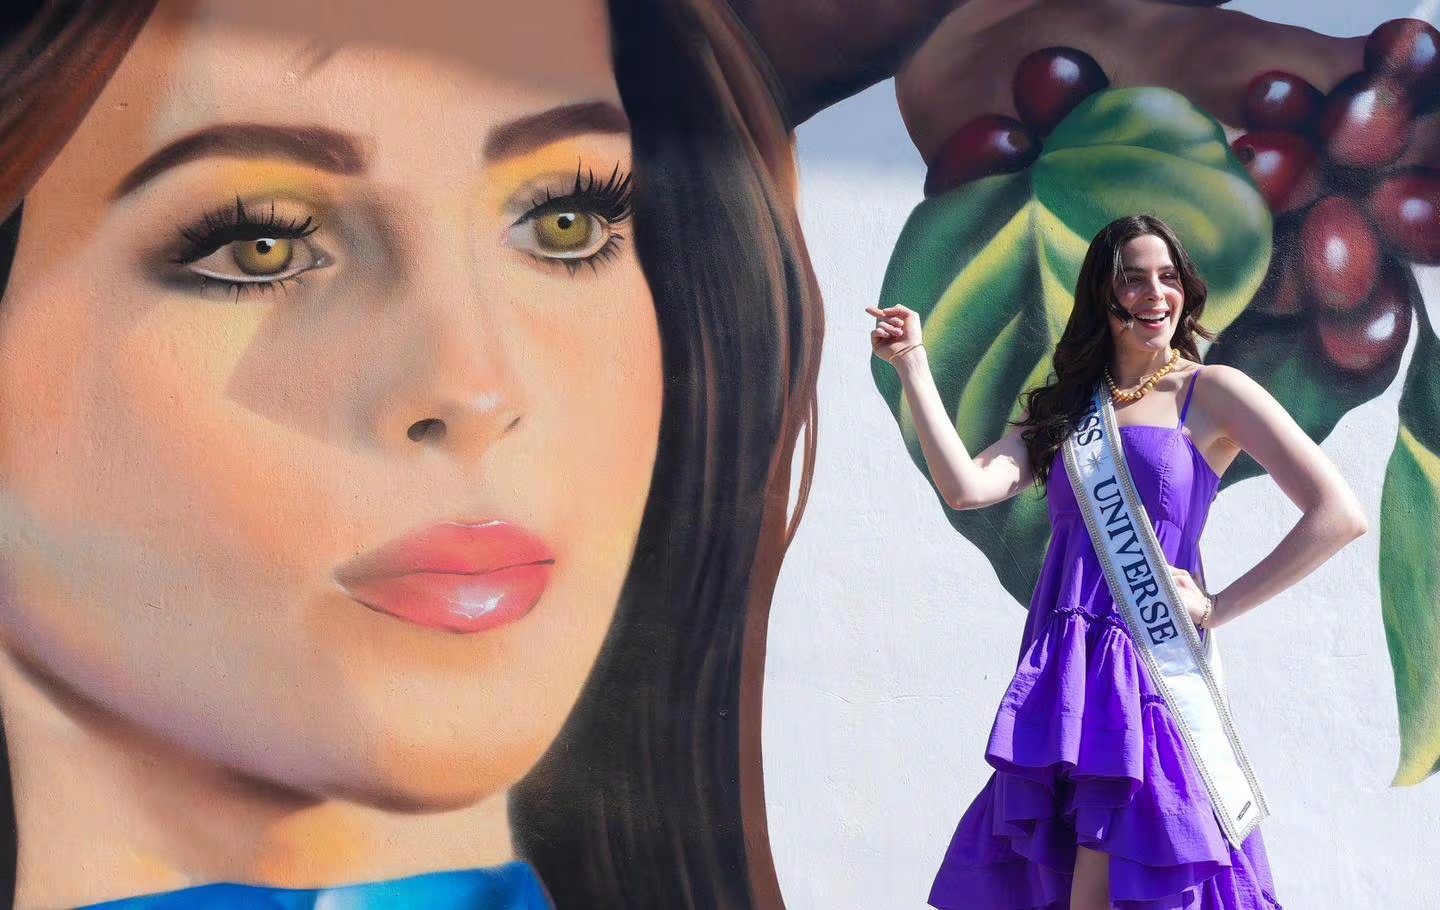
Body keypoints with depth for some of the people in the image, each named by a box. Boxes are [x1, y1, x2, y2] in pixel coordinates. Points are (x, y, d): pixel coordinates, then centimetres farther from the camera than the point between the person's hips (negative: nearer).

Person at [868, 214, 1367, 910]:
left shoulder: (1210, 392, 2)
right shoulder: (1066, 406, 17)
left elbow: (1339, 516, -7)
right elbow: (968, 487, 0)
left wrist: (1216, 609, -7)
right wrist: (912, 363, 0)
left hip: (1153, 667, -5)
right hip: (1059, 671, 5)